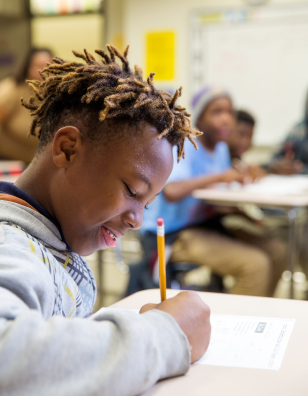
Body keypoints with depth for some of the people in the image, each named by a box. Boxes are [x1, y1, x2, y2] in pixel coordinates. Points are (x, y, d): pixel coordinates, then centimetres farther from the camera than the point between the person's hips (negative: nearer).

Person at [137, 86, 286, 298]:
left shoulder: (221, 148, 10)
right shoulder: (184, 147, -17)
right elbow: (171, 192, -35)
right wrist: (218, 176, -28)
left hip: (207, 225, 9)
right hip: (172, 236, -9)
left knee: (276, 250, 1)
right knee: (255, 264, -21)